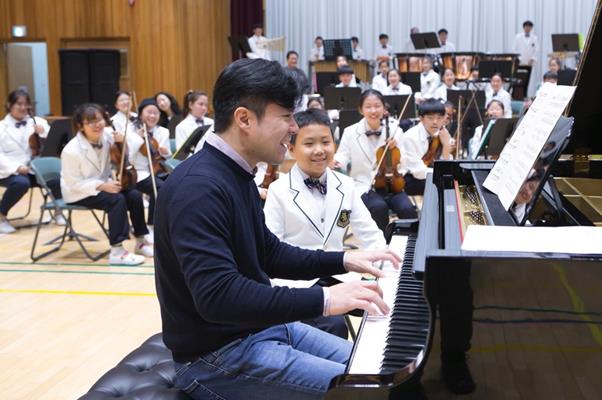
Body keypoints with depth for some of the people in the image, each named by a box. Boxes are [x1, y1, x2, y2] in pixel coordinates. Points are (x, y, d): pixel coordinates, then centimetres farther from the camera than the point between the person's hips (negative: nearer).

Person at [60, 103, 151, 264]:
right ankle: (117, 251, -21)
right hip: (79, 193, -6)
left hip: (103, 184, 6)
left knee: (135, 195, -15)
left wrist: (123, 144, -17)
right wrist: (102, 186, -31)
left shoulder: (107, 136, -10)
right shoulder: (71, 150, -25)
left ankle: (141, 241, 2)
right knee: (117, 200, -28)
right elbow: (75, 184, -20)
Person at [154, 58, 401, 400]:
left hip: (262, 326, 10)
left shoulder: (237, 175, 8)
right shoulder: (199, 188, -25)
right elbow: (217, 296, -34)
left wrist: (343, 261, 7)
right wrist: (323, 300, -34)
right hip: (218, 356, -10)